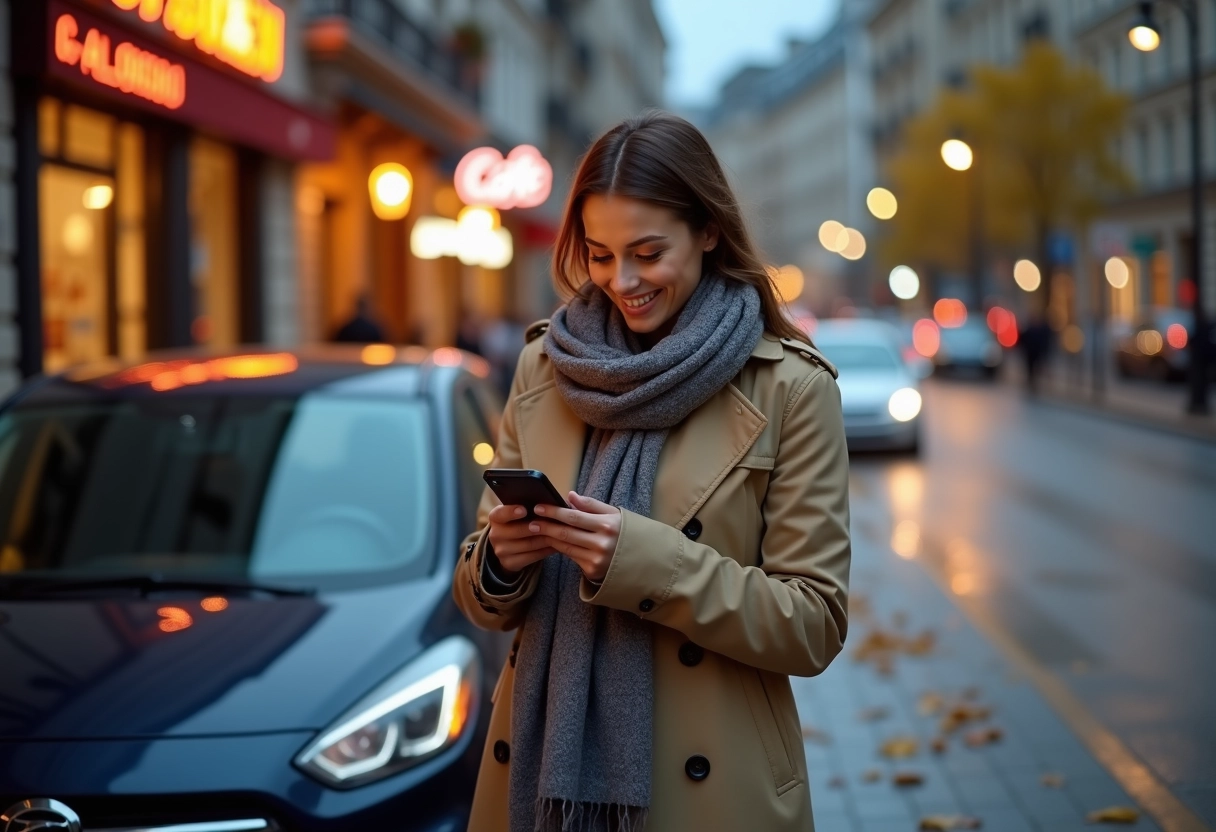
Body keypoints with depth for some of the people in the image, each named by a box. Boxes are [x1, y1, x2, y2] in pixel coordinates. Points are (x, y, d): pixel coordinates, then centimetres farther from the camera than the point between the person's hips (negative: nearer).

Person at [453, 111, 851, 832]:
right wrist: (501, 561, -15)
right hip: (542, 770, 3)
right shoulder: (546, 365, 3)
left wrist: (644, 561, -22)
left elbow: (814, 625, -10)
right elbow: (485, 601, 8)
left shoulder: (791, 389, -8)